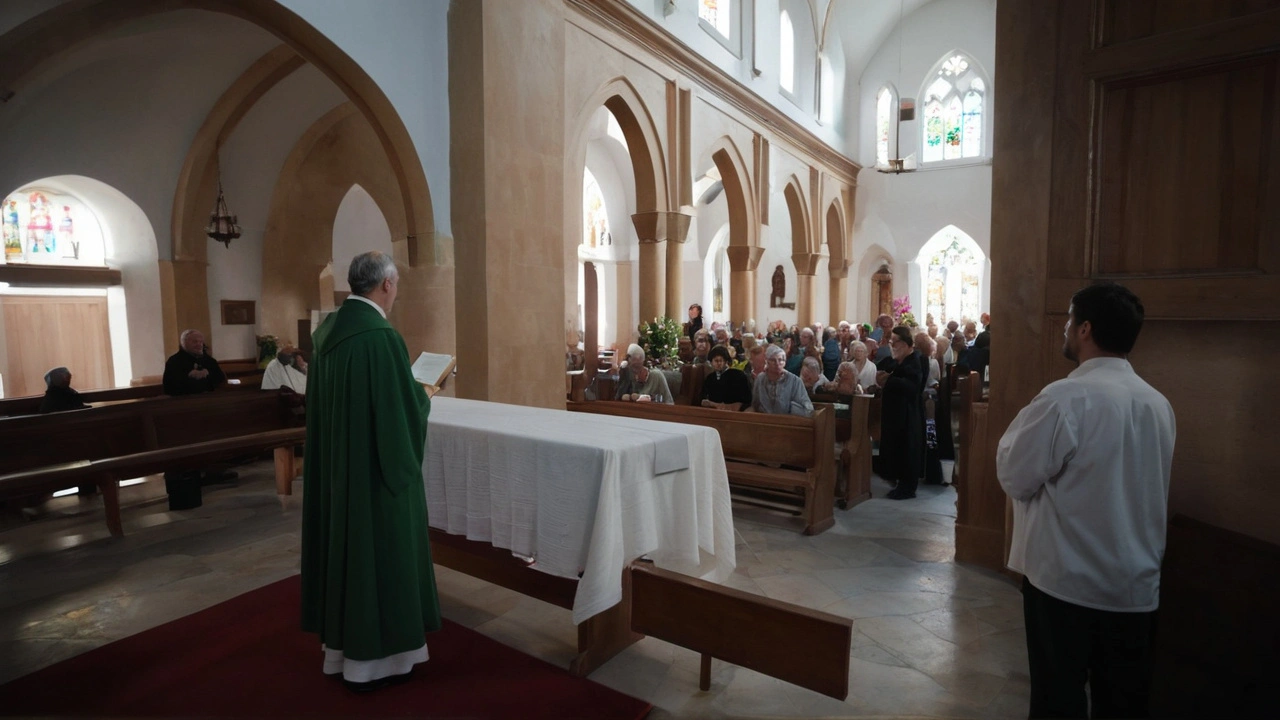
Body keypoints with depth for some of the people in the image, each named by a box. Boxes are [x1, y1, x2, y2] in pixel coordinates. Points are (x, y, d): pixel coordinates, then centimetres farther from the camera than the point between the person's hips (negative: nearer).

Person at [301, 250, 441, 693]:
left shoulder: (327, 331, 5)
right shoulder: (382, 336, -22)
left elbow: (336, 397, 13)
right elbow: (409, 407, -20)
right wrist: (425, 395, 1)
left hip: (335, 465, 9)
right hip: (376, 468, -9)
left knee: (344, 546, 19)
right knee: (378, 552, 5)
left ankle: (341, 646, 34)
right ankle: (372, 660, 20)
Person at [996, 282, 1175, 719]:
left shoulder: (1066, 398, -20)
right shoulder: (1160, 404, 3)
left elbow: (1015, 478, -14)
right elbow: (1152, 487, 14)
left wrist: (1017, 435, 1)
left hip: (1066, 580, -6)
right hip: (1137, 584, 6)